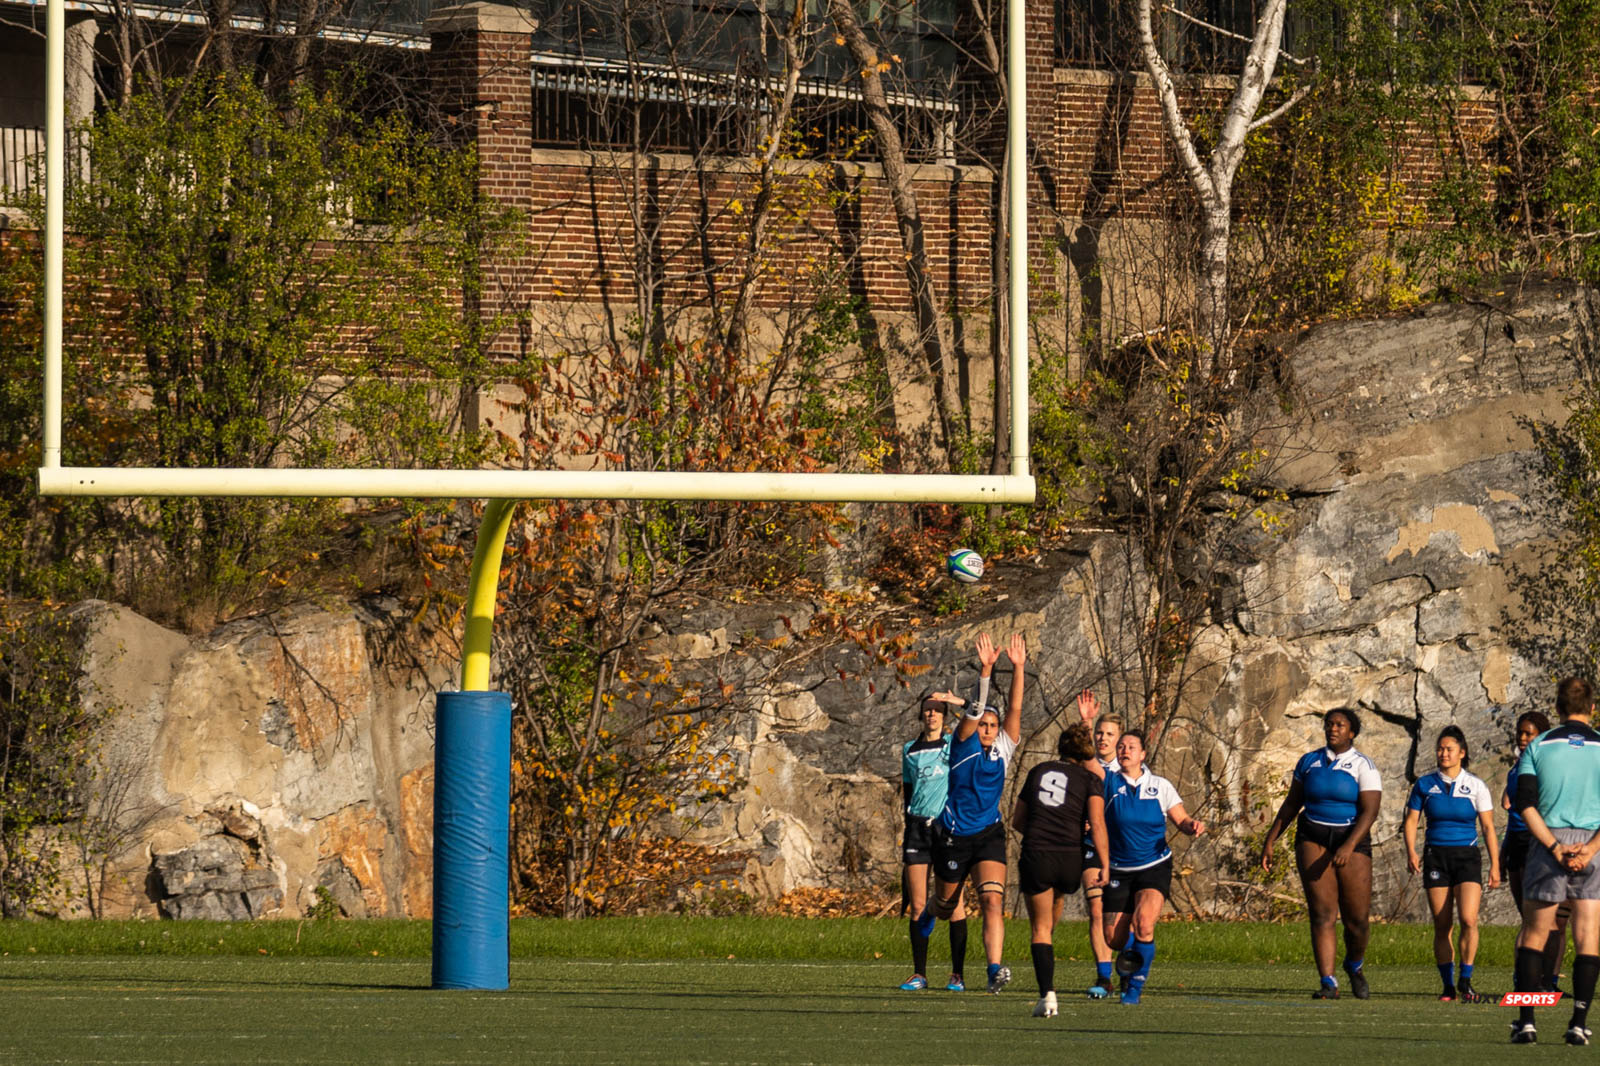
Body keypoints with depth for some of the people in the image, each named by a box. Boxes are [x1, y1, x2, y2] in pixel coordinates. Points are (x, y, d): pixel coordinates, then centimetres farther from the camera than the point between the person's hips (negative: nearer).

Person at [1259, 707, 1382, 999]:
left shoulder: (1363, 767, -3)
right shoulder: (1309, 762, 9)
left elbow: (1370, 811, -12)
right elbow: (1291, 804, 17)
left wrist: (1349, 846, -25)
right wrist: (1269, 841, 12)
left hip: (1351, 841, -2)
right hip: (1313, 840, 2)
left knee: (1357, 920, 0)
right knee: (1322, 914, -12)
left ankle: (1355, 965, 32)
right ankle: (1328, 983, -14)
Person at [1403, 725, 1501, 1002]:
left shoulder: (1476, 787, 0)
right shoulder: (1425, 785, 4)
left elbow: (1488, 827, 2)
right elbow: (1411, 820, 7)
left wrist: (1495, 865, -2)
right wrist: (1411, 852, -10)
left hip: (1467, 856, -2)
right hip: (1436, 858, 2)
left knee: (1469, 919, -17)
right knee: (1442, 926, 1)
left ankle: (1465, 981, -4)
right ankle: (1448, 986, 9)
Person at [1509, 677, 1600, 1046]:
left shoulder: (1538, 746, 5)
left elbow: (1525, 804, -5)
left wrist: (1554, 846, -9)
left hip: (1549, 840, 0)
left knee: (1533, 935, 9)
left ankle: (1526, 1020, 0)